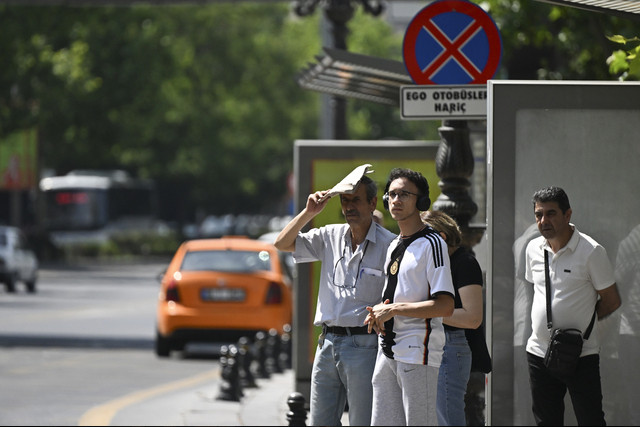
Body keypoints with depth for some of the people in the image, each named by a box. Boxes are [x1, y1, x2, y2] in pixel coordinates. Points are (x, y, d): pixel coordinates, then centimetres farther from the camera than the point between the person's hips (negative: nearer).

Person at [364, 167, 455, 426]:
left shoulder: (431, 244, -9)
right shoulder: (394, 246, 19)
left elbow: (445, 306, -18)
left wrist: (394, 309, -14)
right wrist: (378, 315, 7)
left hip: (418, 352, -9)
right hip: (388, 351, 9)